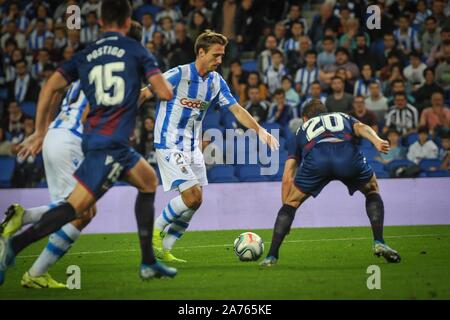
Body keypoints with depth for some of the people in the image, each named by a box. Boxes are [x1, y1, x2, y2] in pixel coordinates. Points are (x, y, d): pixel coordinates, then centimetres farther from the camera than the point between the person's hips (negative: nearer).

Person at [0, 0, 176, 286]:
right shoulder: (136, 50, 0)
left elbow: (50, 87, 6)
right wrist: (161, 83, 19)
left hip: (94, 137, 7)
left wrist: (39, 133, 12)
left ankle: (149, 263, 22)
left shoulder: (85, 56, 14)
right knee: (78, 205, -11)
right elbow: (165, 93, -6)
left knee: (149, 181, 24)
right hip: (112, 142, -7)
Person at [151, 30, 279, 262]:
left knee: (195, 201, 3)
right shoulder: (177, 75, -16)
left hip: (192, 146, 7)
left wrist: (260, 130, -2)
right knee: (192, 195, -17)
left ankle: (163, 249, 13)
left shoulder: (216, 82, 4)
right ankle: (156, 230, 4)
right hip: (169, 145, -7)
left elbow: (236, 109, 9)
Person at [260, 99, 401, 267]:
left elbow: (287, 178, 33)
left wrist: (286, 208, 39)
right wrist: (377, 141, -5)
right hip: (348, 154, 0)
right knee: (372, 191, 29)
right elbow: (361, 128, 14)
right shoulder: (343, 117, 42)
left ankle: (271, 256, 15)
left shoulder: (303, 129, 41)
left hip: (315, 158, 0)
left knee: (292, 203, 23)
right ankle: (379, 243, 15)